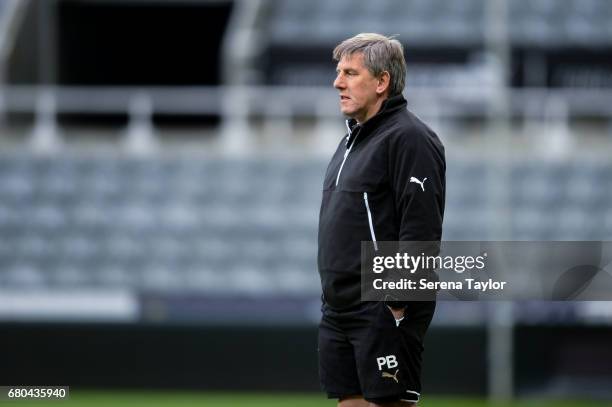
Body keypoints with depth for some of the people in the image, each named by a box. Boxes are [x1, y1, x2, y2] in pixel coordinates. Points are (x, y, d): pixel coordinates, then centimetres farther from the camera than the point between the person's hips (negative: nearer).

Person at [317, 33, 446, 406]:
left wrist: (397, 305, -21)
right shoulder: (353, 140, 20)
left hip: (383, 311, -9)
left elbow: (421, 230, -19)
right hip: (340, 312, 10)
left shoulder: (408, 138, -12)